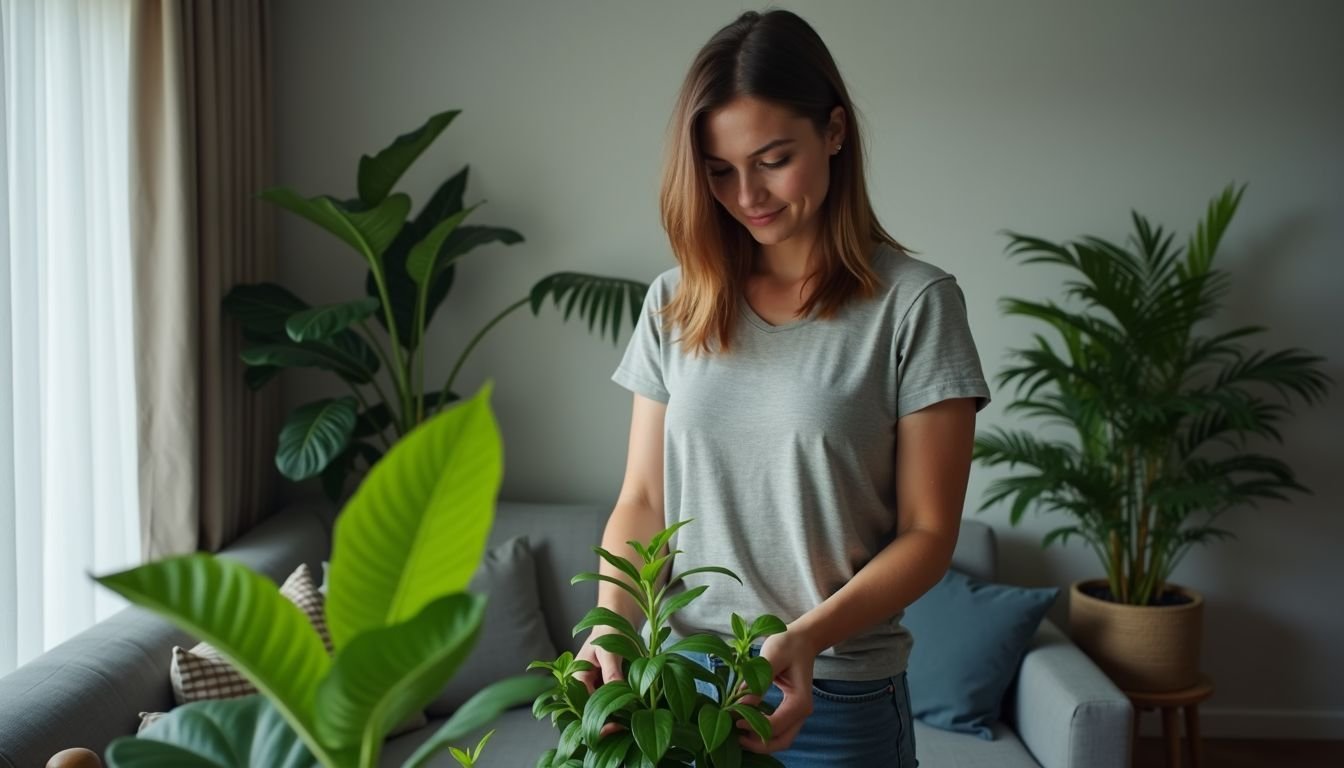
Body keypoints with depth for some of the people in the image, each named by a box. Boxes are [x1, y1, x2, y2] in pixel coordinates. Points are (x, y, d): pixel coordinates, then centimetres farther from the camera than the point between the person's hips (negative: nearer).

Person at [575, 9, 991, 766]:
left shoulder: (915, 303, -9)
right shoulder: (674, 303, 4)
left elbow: (928, 532, -9)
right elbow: (642, 500, 5)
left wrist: (808, 635, -22)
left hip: (836, 697, -3)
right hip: (676, 681, 4)